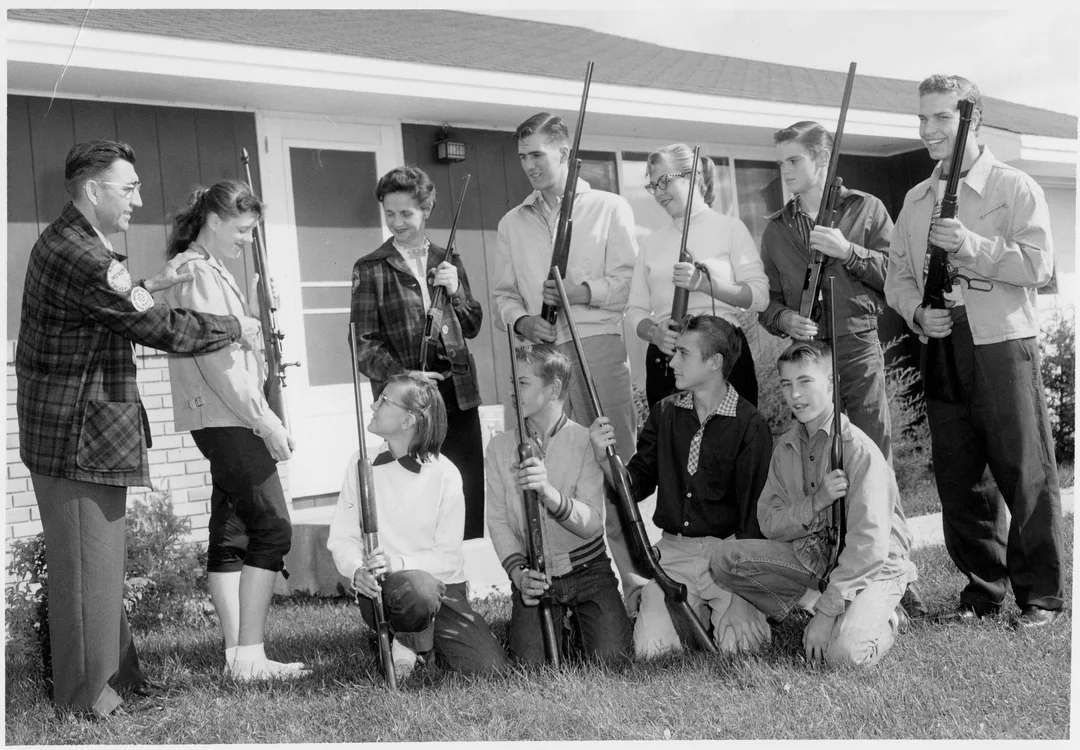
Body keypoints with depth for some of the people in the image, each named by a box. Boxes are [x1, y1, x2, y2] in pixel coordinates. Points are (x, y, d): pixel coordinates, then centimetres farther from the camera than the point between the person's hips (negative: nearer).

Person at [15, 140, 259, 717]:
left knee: (100, 560, 19)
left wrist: (151, 285, 10)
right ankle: (87, 694, 12)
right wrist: (235, 328, -6)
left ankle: (114, 671, 31)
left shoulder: (65, 240, 12)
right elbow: (160, 329, -20)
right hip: (79, 437, -11)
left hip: (74, 429, 11)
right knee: (87, 565, 0)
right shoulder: (78, 256, -22)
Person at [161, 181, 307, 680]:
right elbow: (217, 360, -18)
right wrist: (266, 421, -17)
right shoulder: (197, 273, -11)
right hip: (225, 417, -10)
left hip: (223, 419, 10)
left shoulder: (212, 271, 19)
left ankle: (236, 655, 11)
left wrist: (255, 303, 6)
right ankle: (250, 655, -7)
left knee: (230, 534, 8)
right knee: (271, 528, -9)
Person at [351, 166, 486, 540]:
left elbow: (472, 327, 15)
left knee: (469, 492, 3)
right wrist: (401, 375, -18)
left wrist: (455, 291, -3)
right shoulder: (370, 269, 4)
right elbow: (364, 341, -2)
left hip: (458, 392, 3)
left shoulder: (448, 262, 14)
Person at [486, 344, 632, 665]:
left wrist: (549, 493, -37)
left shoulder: (586, 441, -8)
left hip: (588, 569, -1)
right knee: (531, 660, -15)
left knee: (610, 655, -16)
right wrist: (518, 572, -19)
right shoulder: (499, 447, 1)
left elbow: (591, 523, -19)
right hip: (534, 577, 2)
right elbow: (497, 521, -3)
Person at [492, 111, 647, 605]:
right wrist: (522, 320, -2)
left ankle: (632, 576, -2)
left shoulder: (609, 208, 10)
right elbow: (502, 294, 18)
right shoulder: (513, 223, 20)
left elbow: (629, 280, 0)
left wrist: (581, 292, -14)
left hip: (599, 346, -3)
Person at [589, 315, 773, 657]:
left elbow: (754, 514, -10)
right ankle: (696, 614, 17)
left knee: (738, 644, -21)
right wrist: (605, 458, -13)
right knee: (652, 647, -14)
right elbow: (636, 486, 7)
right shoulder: (665, 414, 6)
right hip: (673, 552, 3)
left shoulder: (750, 426, -8)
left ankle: (732, 611, 14)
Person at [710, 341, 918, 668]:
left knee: (844, 654, -31)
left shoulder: (859, 450, -19)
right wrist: (816, 502, -21)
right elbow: (769, 524, -1)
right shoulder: (786, 447, 3)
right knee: (723, 562, -11)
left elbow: (870, 545, -23)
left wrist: (826, 611, -25)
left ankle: (882, 619, 4)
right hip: (813, 557, 6)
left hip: (872, 570, -6)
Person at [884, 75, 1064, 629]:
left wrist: (972, 245, -21)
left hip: (1003, 343, -5)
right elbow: (897, 274, 16)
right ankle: (982, 589, 19)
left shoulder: (1014, 187, 0)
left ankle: (1041, 593, 8)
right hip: (941, 344, 5)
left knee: (1025, 474, -2)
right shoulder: (916, 200, 17)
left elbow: (1039, 264, -11)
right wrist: (916, 312, -3)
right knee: (958, 477, 8)